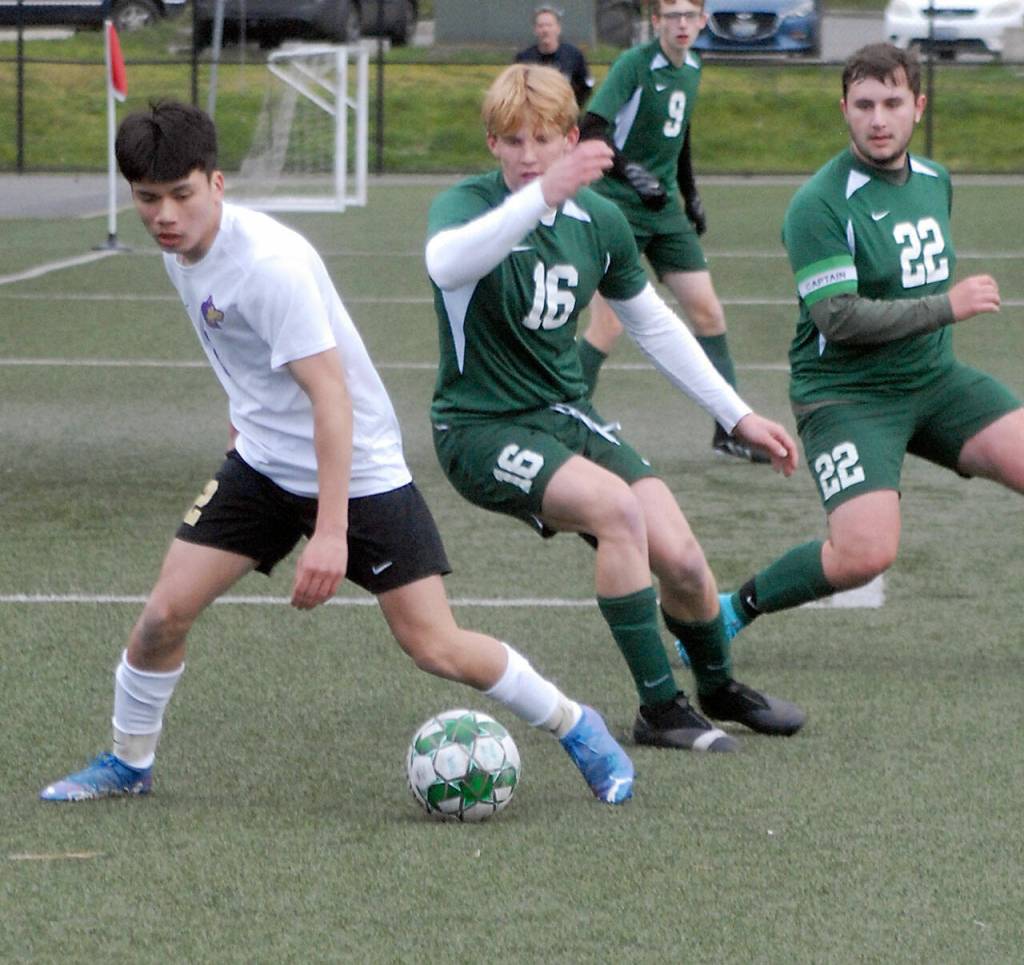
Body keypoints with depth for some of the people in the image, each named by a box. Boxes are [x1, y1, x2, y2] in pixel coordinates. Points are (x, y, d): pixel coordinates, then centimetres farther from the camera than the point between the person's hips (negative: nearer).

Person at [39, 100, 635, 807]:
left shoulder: (269, 262, -28)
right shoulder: (180, 248, -2)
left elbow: (330, 394, -30)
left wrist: (330, 532, -34)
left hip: (359, 472, -7)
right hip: (265, 467, 7)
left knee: (435, 648, -8)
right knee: (166, 613, -4)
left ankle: (576, 727, 13)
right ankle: (128, 763, 19)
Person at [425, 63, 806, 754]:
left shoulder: (598, 220, 2)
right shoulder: (468, 204, -15)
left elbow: (655, 325, 16)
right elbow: (445, 264, -42)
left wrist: (739, 416, 14)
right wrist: (543, 195, -53)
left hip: (567, 414, 5)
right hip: (481, 429, -5)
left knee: (679, 556, -10)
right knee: (615, 505, -30)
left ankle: (720, 688, 22)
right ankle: (660, 709, -18)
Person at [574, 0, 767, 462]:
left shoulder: (692, 70, 7)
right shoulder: (634, 64, -16)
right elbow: (590, 132, -24)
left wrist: (691, 194, 24)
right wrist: (631, 173, -36)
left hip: (666, 209, 7)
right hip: (618, 209, -7)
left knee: (708, 313, 4)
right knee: (609, 324, -11)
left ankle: (729, 429, 12)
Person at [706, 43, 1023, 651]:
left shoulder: (935, 180, 8)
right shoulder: (820, 205, -16)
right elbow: (839, 317, -23)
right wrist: (948, 306, -20)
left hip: (935, 379, 7)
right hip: (845, 393, -7)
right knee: (867, 553, -24)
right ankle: (737, 608, 0)